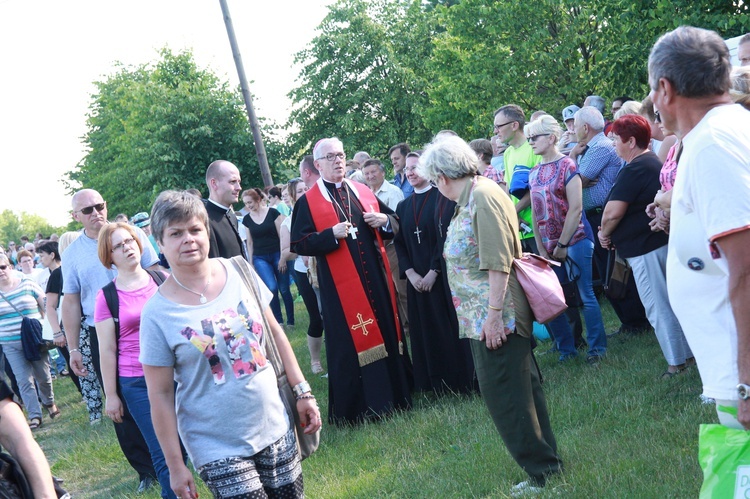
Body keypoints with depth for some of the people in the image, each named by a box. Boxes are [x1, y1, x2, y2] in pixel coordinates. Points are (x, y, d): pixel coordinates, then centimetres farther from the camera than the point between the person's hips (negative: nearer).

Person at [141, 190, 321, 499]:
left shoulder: (239, 271, -2)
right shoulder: (157, 312, -11)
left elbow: (275, 334, 8)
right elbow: (160, 395, -7)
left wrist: (302, 391, 5)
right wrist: (175, 466, -6)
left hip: (275, 429, 3)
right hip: (218, 449, -3)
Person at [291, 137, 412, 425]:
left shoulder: (363, 192, 11)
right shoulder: (307, 202, -2)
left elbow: (391, 220, 18)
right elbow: (298, 244, -8)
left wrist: (384, 220, -5)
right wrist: (331, 235, -19)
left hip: (376, 278, 5)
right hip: (340, 285, -5)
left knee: (387, 331, 10)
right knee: (348, 343, 0)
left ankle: (395, 396, 24)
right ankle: (353, 409, 11)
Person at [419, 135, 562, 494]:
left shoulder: (483, 196, -16)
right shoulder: (470, 198, 13)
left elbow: (498, 262, -22)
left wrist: (493, 314, -22)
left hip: (496, 318, -10)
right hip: (484, 317, 10)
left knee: (505, 396, -3)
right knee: (518, 389, 16)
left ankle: (541, 468, 9)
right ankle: (544, 460, 27)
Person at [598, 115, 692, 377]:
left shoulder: (633, 170, -19)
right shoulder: (654, 162, 14)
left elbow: (613, 212, -24)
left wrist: (604, 233, -4)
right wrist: (613, 233, 15)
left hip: (646, 247, -10)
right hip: (661, 240, 10)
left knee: (658, 306, -2)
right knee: (671, 302, 18)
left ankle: (678, 362, 5)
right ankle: (691, 351, 27)